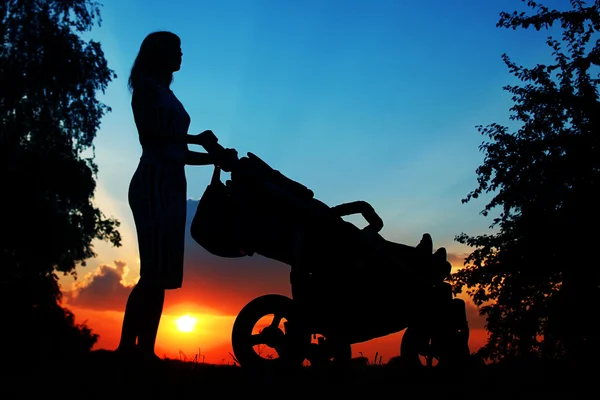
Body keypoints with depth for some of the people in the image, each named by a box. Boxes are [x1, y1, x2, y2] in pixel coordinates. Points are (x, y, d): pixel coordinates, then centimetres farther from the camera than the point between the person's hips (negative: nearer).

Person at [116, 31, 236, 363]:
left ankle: (142, 350, 1)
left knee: (158, 275, 1)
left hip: (170, 186, 8)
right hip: (155, 184, -8)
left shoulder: (165, 93, 27)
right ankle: (129, 347, -16)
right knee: (155, 274, -16)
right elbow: (148, 131, -12)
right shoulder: (147, 85, 5)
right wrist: (196, 138, -5)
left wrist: (217, 158, 13)